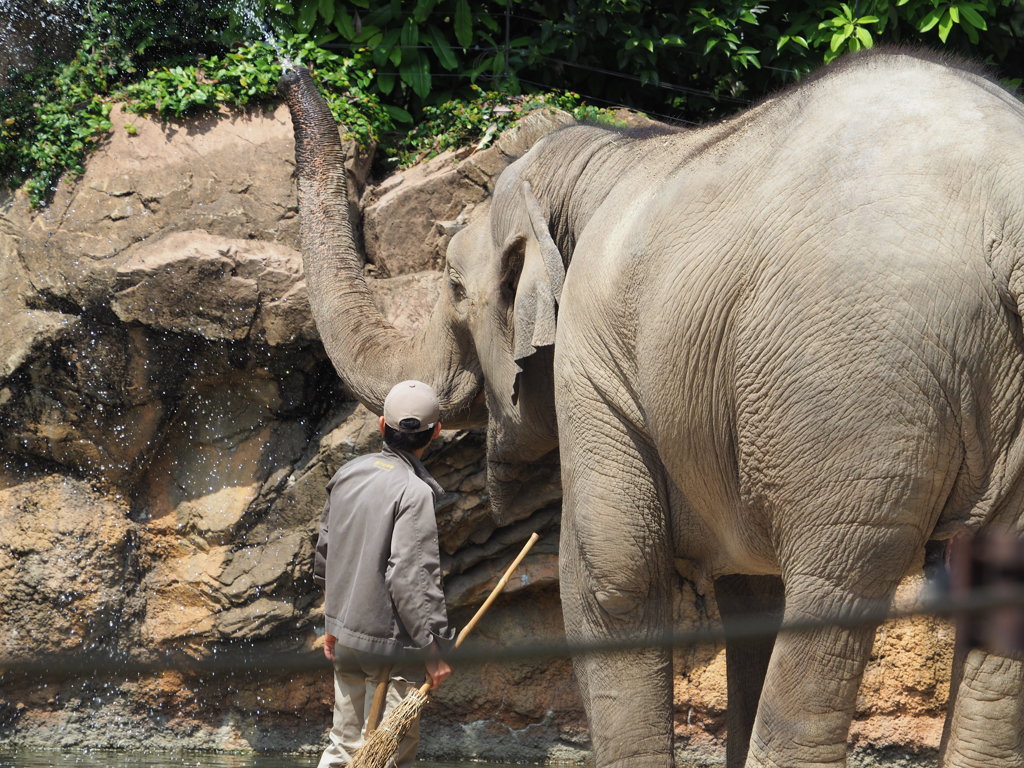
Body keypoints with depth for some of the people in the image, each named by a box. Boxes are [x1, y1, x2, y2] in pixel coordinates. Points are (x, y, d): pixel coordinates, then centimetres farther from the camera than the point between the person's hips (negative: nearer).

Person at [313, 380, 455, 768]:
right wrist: (433, 648, -15)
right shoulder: (415, 492, -18)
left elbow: (325, 551, 14)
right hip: (392, 645, -7)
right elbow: (411, 577, -22)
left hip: (345, 635, 7)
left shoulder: (347, 473, 5)